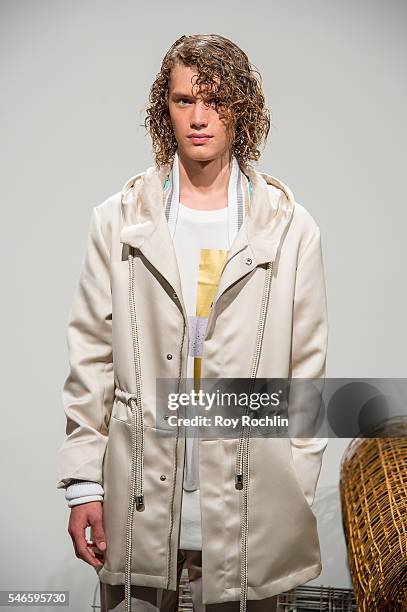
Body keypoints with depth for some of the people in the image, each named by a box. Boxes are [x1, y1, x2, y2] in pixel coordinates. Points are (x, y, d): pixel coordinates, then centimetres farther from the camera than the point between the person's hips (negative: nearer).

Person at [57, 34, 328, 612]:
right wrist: (84, 484, -1)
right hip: (138, 504, 1)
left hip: (249, 507, 0)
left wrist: (298, 497, 1)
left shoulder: (292, 229, 1)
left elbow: (307, 370, 2)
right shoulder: (118, 221, 3)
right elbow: (91, 358, 2)